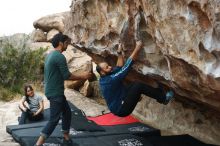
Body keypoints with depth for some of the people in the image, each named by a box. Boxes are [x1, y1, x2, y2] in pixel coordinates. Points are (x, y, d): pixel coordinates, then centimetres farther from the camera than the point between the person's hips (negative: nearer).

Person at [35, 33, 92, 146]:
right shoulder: (60, 57, -19)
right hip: (55, 93, -10)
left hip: (53, 91, 10)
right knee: (54, 119, -5)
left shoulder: (50, 55, 12)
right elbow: (67, 76, -18)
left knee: (67, 112, 18)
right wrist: (82, 76, -4)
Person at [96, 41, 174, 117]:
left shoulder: (104, 79, 3)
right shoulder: (110, 80, -25)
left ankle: (158, 92, 14)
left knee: (134, 84, 9)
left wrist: (119, 52, 9)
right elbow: (126, 67, -28)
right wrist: (137, 49, -26)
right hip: (122, 110, -10)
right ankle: (163, 98, -6)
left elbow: (119, 67, 12)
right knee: (138, 85, -18)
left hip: (117, 106, 10)